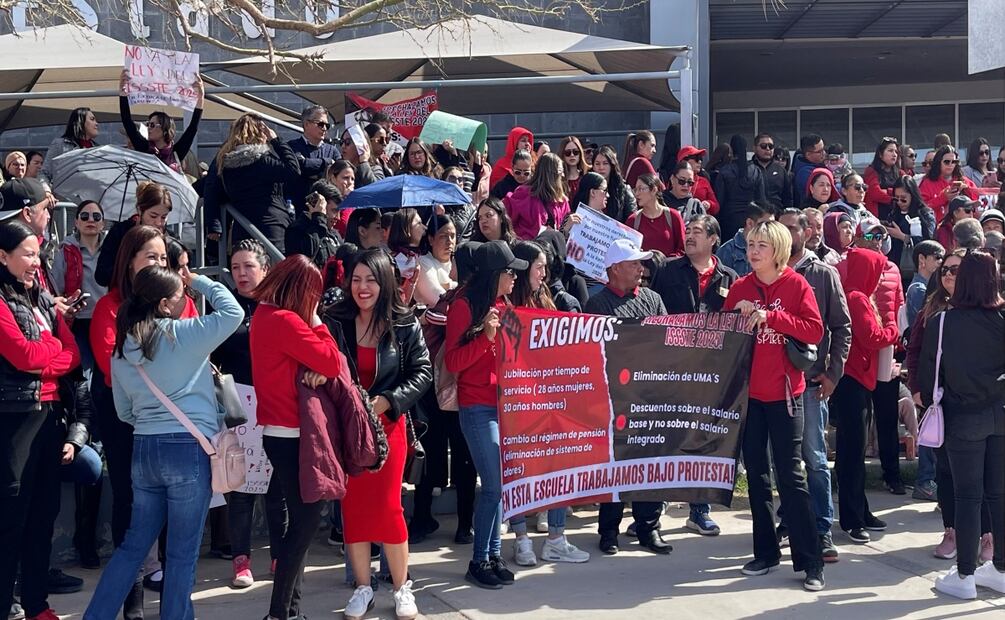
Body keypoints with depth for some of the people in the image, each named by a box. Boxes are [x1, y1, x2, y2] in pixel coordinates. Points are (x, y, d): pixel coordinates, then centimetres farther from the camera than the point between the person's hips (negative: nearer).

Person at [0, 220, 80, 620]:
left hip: (50, 412, 7)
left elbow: (73, 355, 7)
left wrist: (42, 363, -10)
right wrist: (53, 346, 0)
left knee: (44, 511, 11)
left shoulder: (43, 300, 16)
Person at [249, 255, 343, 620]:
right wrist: (315, 322, -8)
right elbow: (332, 364, -17)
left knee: (301, 519, 15)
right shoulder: (285, 321, -19)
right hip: (292, 434, -10)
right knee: (306, 518, -4)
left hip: (280, 432, 10)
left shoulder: (263, 314, 11)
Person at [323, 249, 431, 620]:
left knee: (387, 506, -2)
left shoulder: (405, 325, -1)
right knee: (352, 506, 5)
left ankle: (402, 587, 14)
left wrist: (388, 401, -15)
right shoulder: (334, 321, -1)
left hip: (387, 425, -1)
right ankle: (363, 588, 18)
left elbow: (423, 372, -2)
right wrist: (317, 368, -30)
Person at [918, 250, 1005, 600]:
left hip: (964, 416, -3)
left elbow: (930, 367, -5)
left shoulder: (944, 321, -11)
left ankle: (964, 576, 7)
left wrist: (928, 400, 9)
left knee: (968, 495, 2)